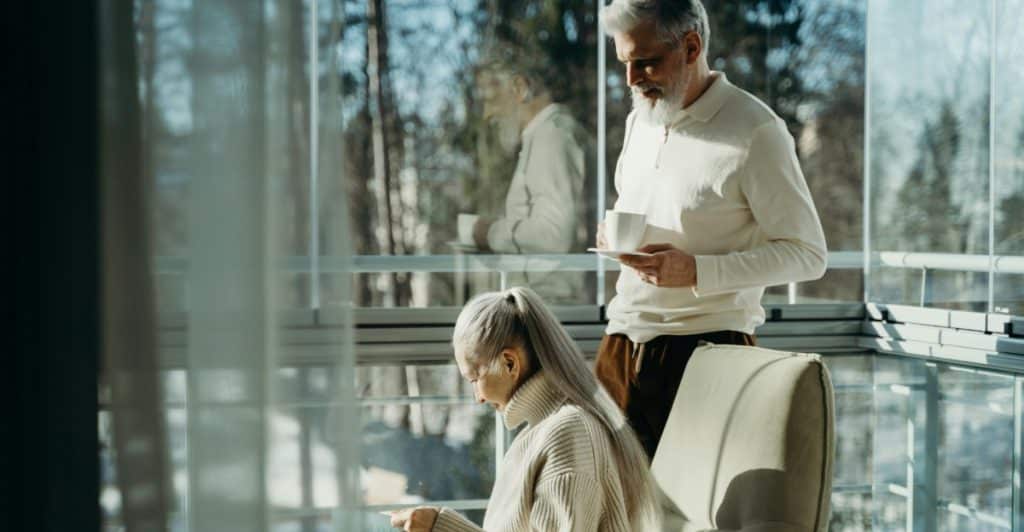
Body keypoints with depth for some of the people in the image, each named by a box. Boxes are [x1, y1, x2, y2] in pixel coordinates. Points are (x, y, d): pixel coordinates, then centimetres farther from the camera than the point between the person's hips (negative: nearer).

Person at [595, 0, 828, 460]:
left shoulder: (754, 132, -11)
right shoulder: (640, 120, 13)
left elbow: (807, 254, -11)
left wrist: (697, 272, -21)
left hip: (704, 348, -6)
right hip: (623, 343, 7)